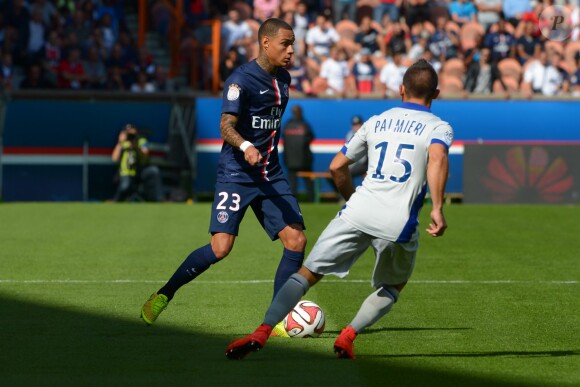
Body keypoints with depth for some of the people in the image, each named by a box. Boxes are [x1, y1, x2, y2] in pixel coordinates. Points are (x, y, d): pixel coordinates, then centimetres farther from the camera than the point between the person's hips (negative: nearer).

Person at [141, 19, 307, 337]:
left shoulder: (282, 79, 11)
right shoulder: (241, 79, -13)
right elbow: (226, 126, -20)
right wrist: (245, 147, -38)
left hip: (271, 175, 7)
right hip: (236, 174, -7)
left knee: (296, 240, -6)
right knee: (221, 247, -17)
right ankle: (163, 295, 3)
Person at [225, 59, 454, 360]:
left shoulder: (376, 122, 20)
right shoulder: (439, 127, 8)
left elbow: (337, 167, 22)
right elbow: (437, 158, -15)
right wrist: (437, 208, -19)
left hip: (357, 211, 2)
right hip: (399, 223, -2)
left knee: (308, 273, 4)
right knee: (392, 287, 24)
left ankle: (262, 332, -14)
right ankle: (349, 335, 3)